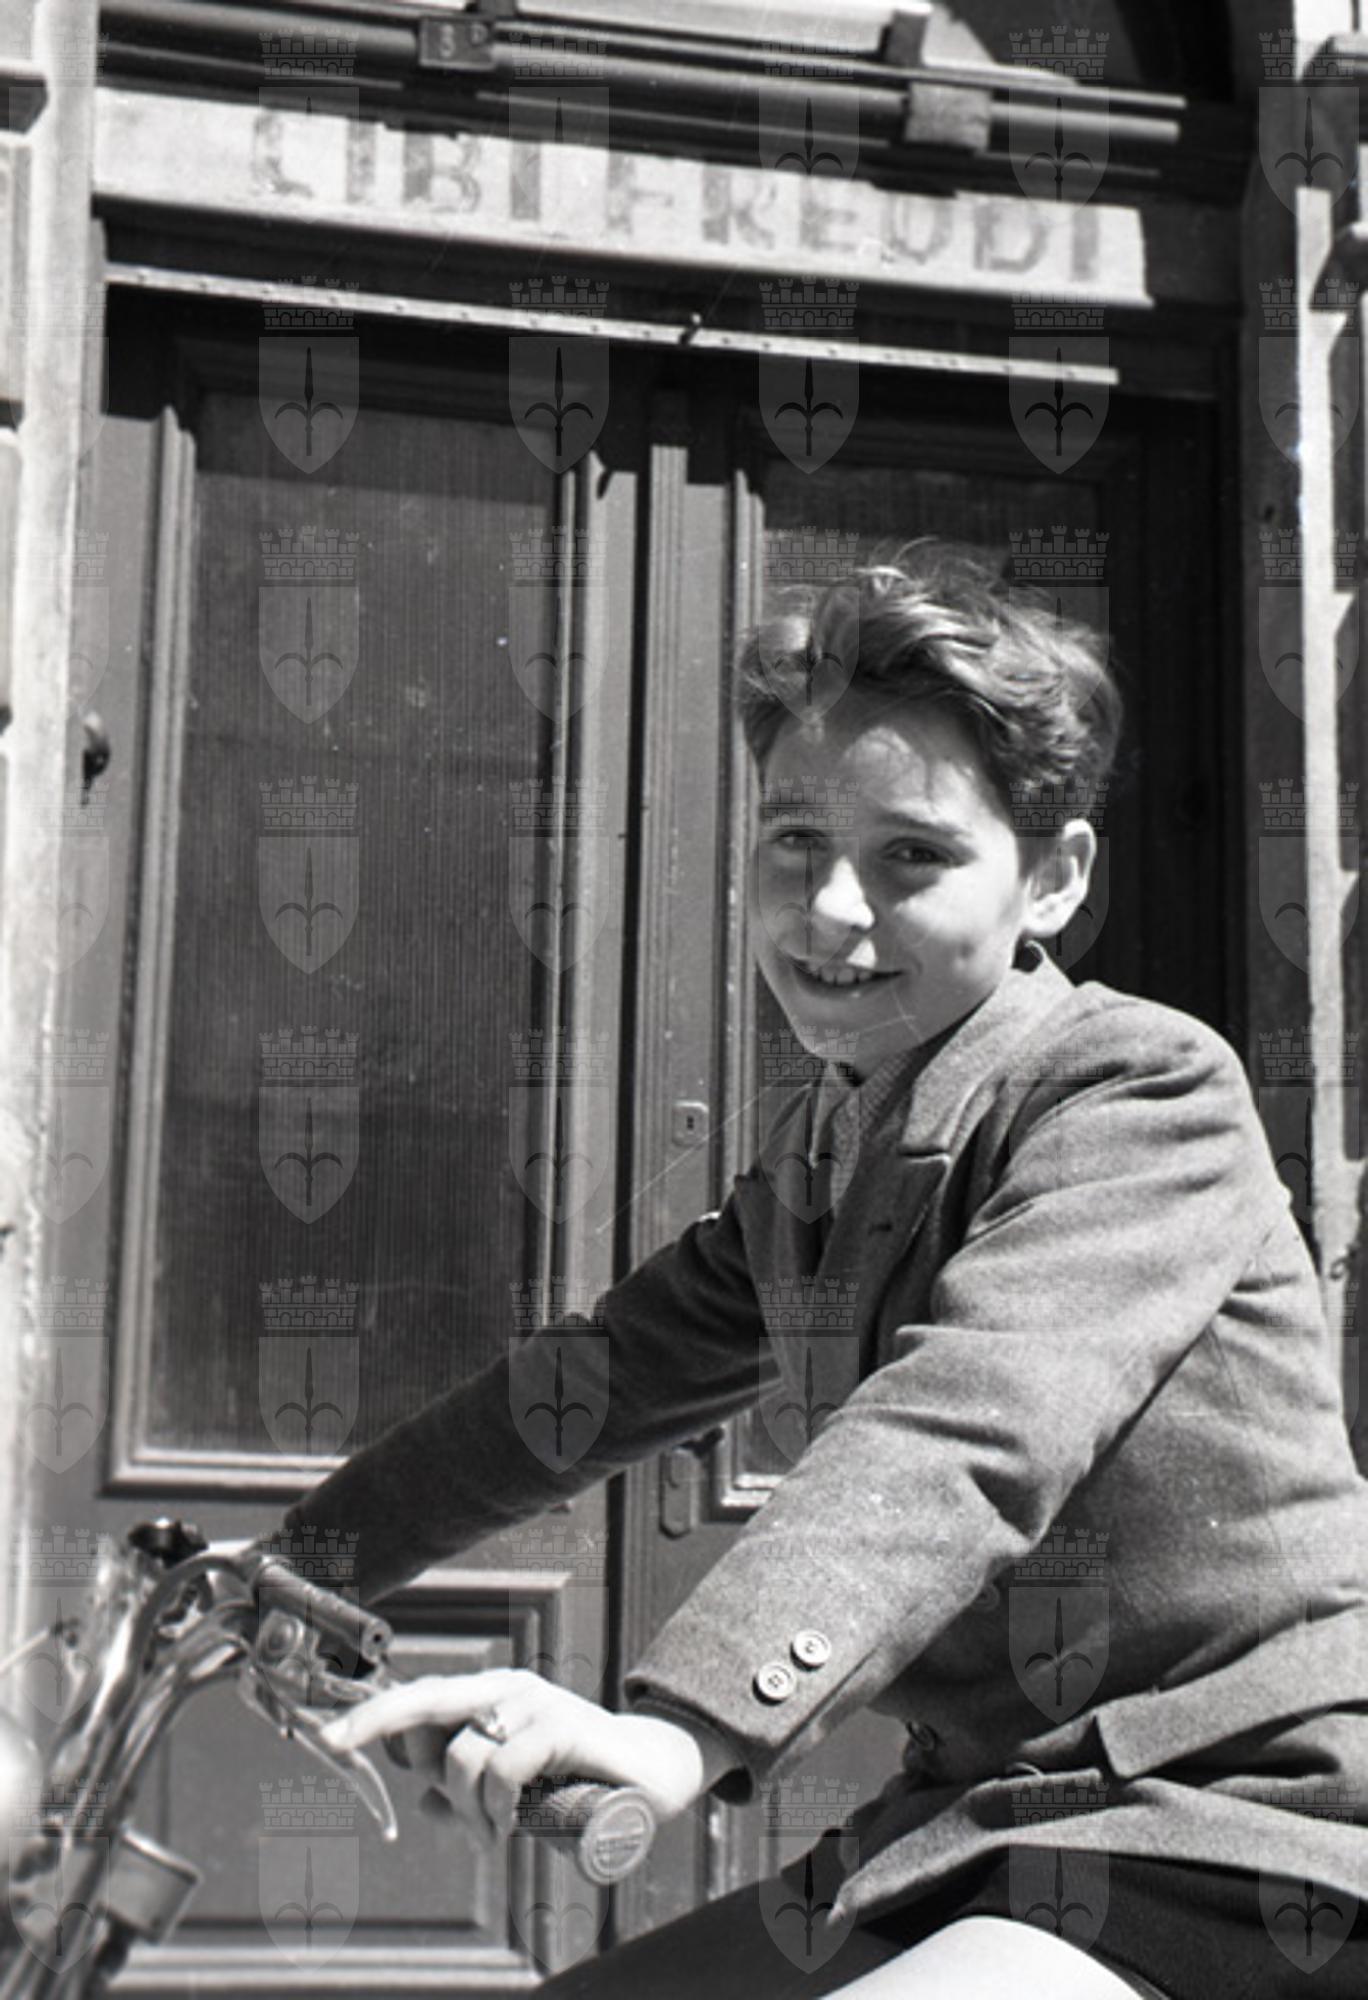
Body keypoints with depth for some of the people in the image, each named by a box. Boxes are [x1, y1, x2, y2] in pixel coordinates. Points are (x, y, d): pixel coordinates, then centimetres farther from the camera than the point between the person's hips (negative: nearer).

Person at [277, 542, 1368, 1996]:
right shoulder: (819, 1153, 9)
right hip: (968, 1839, 8)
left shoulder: (1144, 1089, -17)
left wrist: (686, 1727, -45)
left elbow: (967, 1430, -33)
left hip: (1217, 1876, -8)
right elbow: (606, 1375, 17)